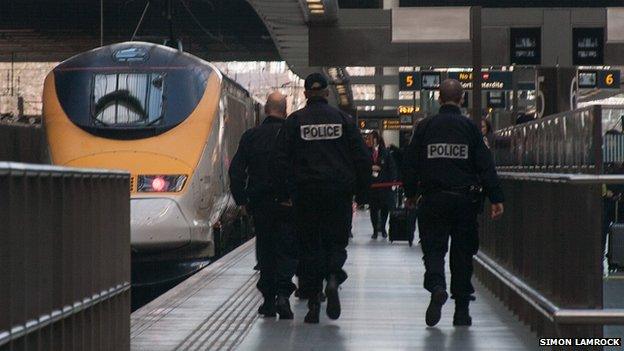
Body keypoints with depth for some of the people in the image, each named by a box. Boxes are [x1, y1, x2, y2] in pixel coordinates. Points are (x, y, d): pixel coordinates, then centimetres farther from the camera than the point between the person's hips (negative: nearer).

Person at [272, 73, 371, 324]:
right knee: (336, 240, 10)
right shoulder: (342, 119, 4)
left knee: (310, 245, 6)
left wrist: (284, 194, 3)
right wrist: (361, 190, 10)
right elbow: (362, 157, 3)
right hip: (339, 191, 0)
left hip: (306, 192, 0)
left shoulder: (295, 121, 1)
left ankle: (313, 303, 2)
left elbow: (281, 160, -1)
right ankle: (333, 278, -20)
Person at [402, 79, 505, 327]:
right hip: (465, 199, 0)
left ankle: (436, 287, -25)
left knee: (433, 248, 5)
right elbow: (485, 165, -4)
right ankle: (461, 311, 10)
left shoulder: (425, 127, 1)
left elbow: (411, 164, 5)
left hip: (433, 198, 0)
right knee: (462, 252, 8)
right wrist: (496, 198, -4)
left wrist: (410, 193, 18)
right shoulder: (470, 127, 0)